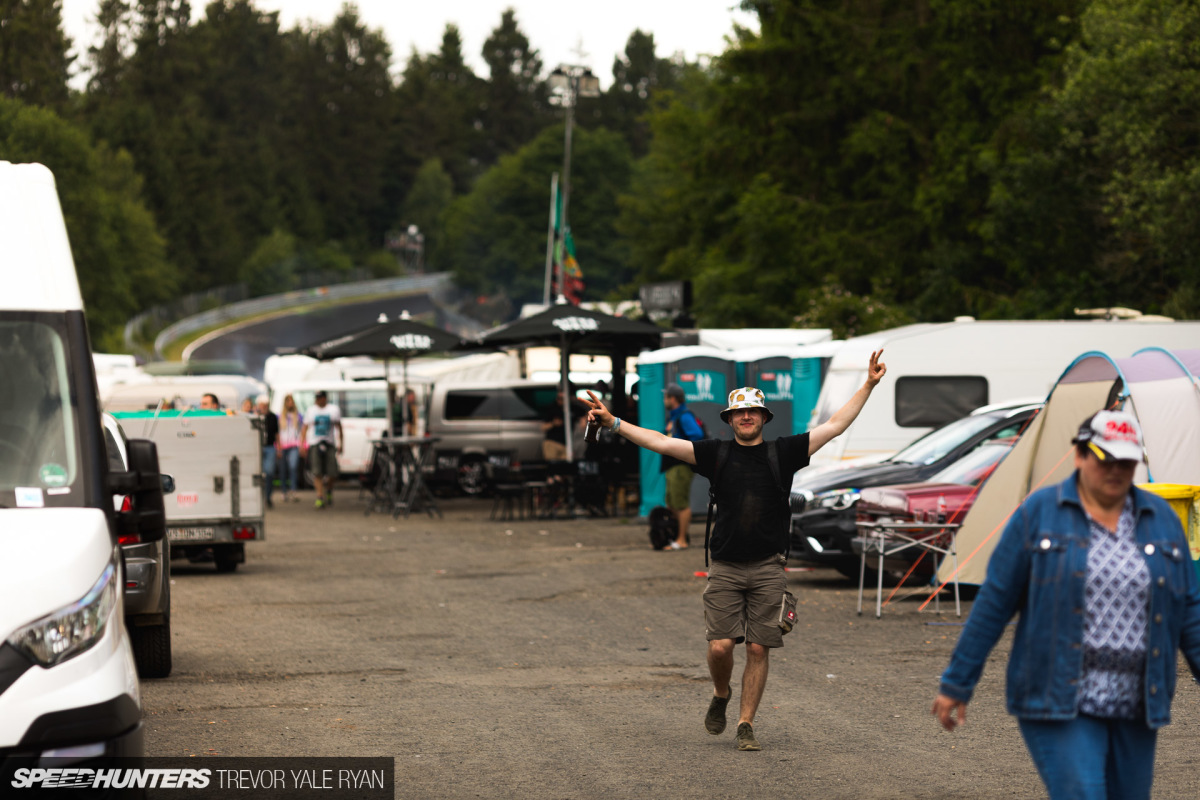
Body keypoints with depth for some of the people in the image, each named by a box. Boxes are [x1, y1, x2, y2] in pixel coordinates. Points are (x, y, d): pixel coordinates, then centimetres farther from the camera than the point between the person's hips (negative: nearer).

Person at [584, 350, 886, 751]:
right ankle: (720, 695, 23)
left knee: (758, 649, -1)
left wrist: (868, 385, 1)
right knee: (720, 646, -8)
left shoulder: (783, 453, 4)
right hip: (725, 567, 0)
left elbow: (834, 426, 5)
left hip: (768, 568, 0)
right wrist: (614, 423, -5)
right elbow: (662, 443, 2)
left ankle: (746, 724, 10)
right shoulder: (716, 454, 5)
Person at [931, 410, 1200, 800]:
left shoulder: (1161, 520, 9)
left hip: (1134, 709, 5)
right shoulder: (1039, 513, -2)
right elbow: (994, 602, 0)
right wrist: (957, 683, 1)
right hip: (1058, 706, -5)